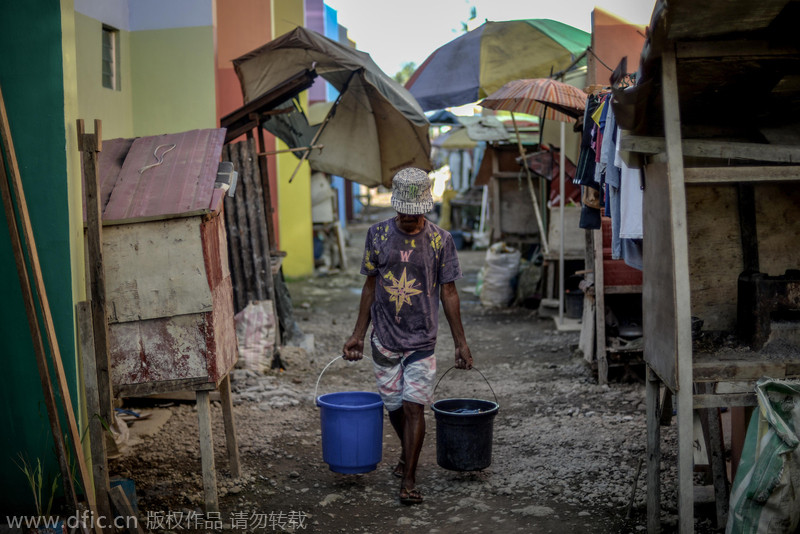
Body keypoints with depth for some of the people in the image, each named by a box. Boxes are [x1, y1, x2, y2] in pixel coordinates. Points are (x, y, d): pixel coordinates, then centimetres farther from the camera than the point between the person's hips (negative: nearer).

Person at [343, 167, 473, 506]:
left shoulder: (440, 240, -4)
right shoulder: (378, 234, 0)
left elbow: (448, 292, 0)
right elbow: (371, 286, 8)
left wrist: (460, 343, 0)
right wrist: (358, 334, 8)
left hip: (421, 340, -2)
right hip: (384, 339, 2)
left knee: (414, 407, -7)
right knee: (394, 407, 12)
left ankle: (409, 479, 3)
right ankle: (407, 454, 40)